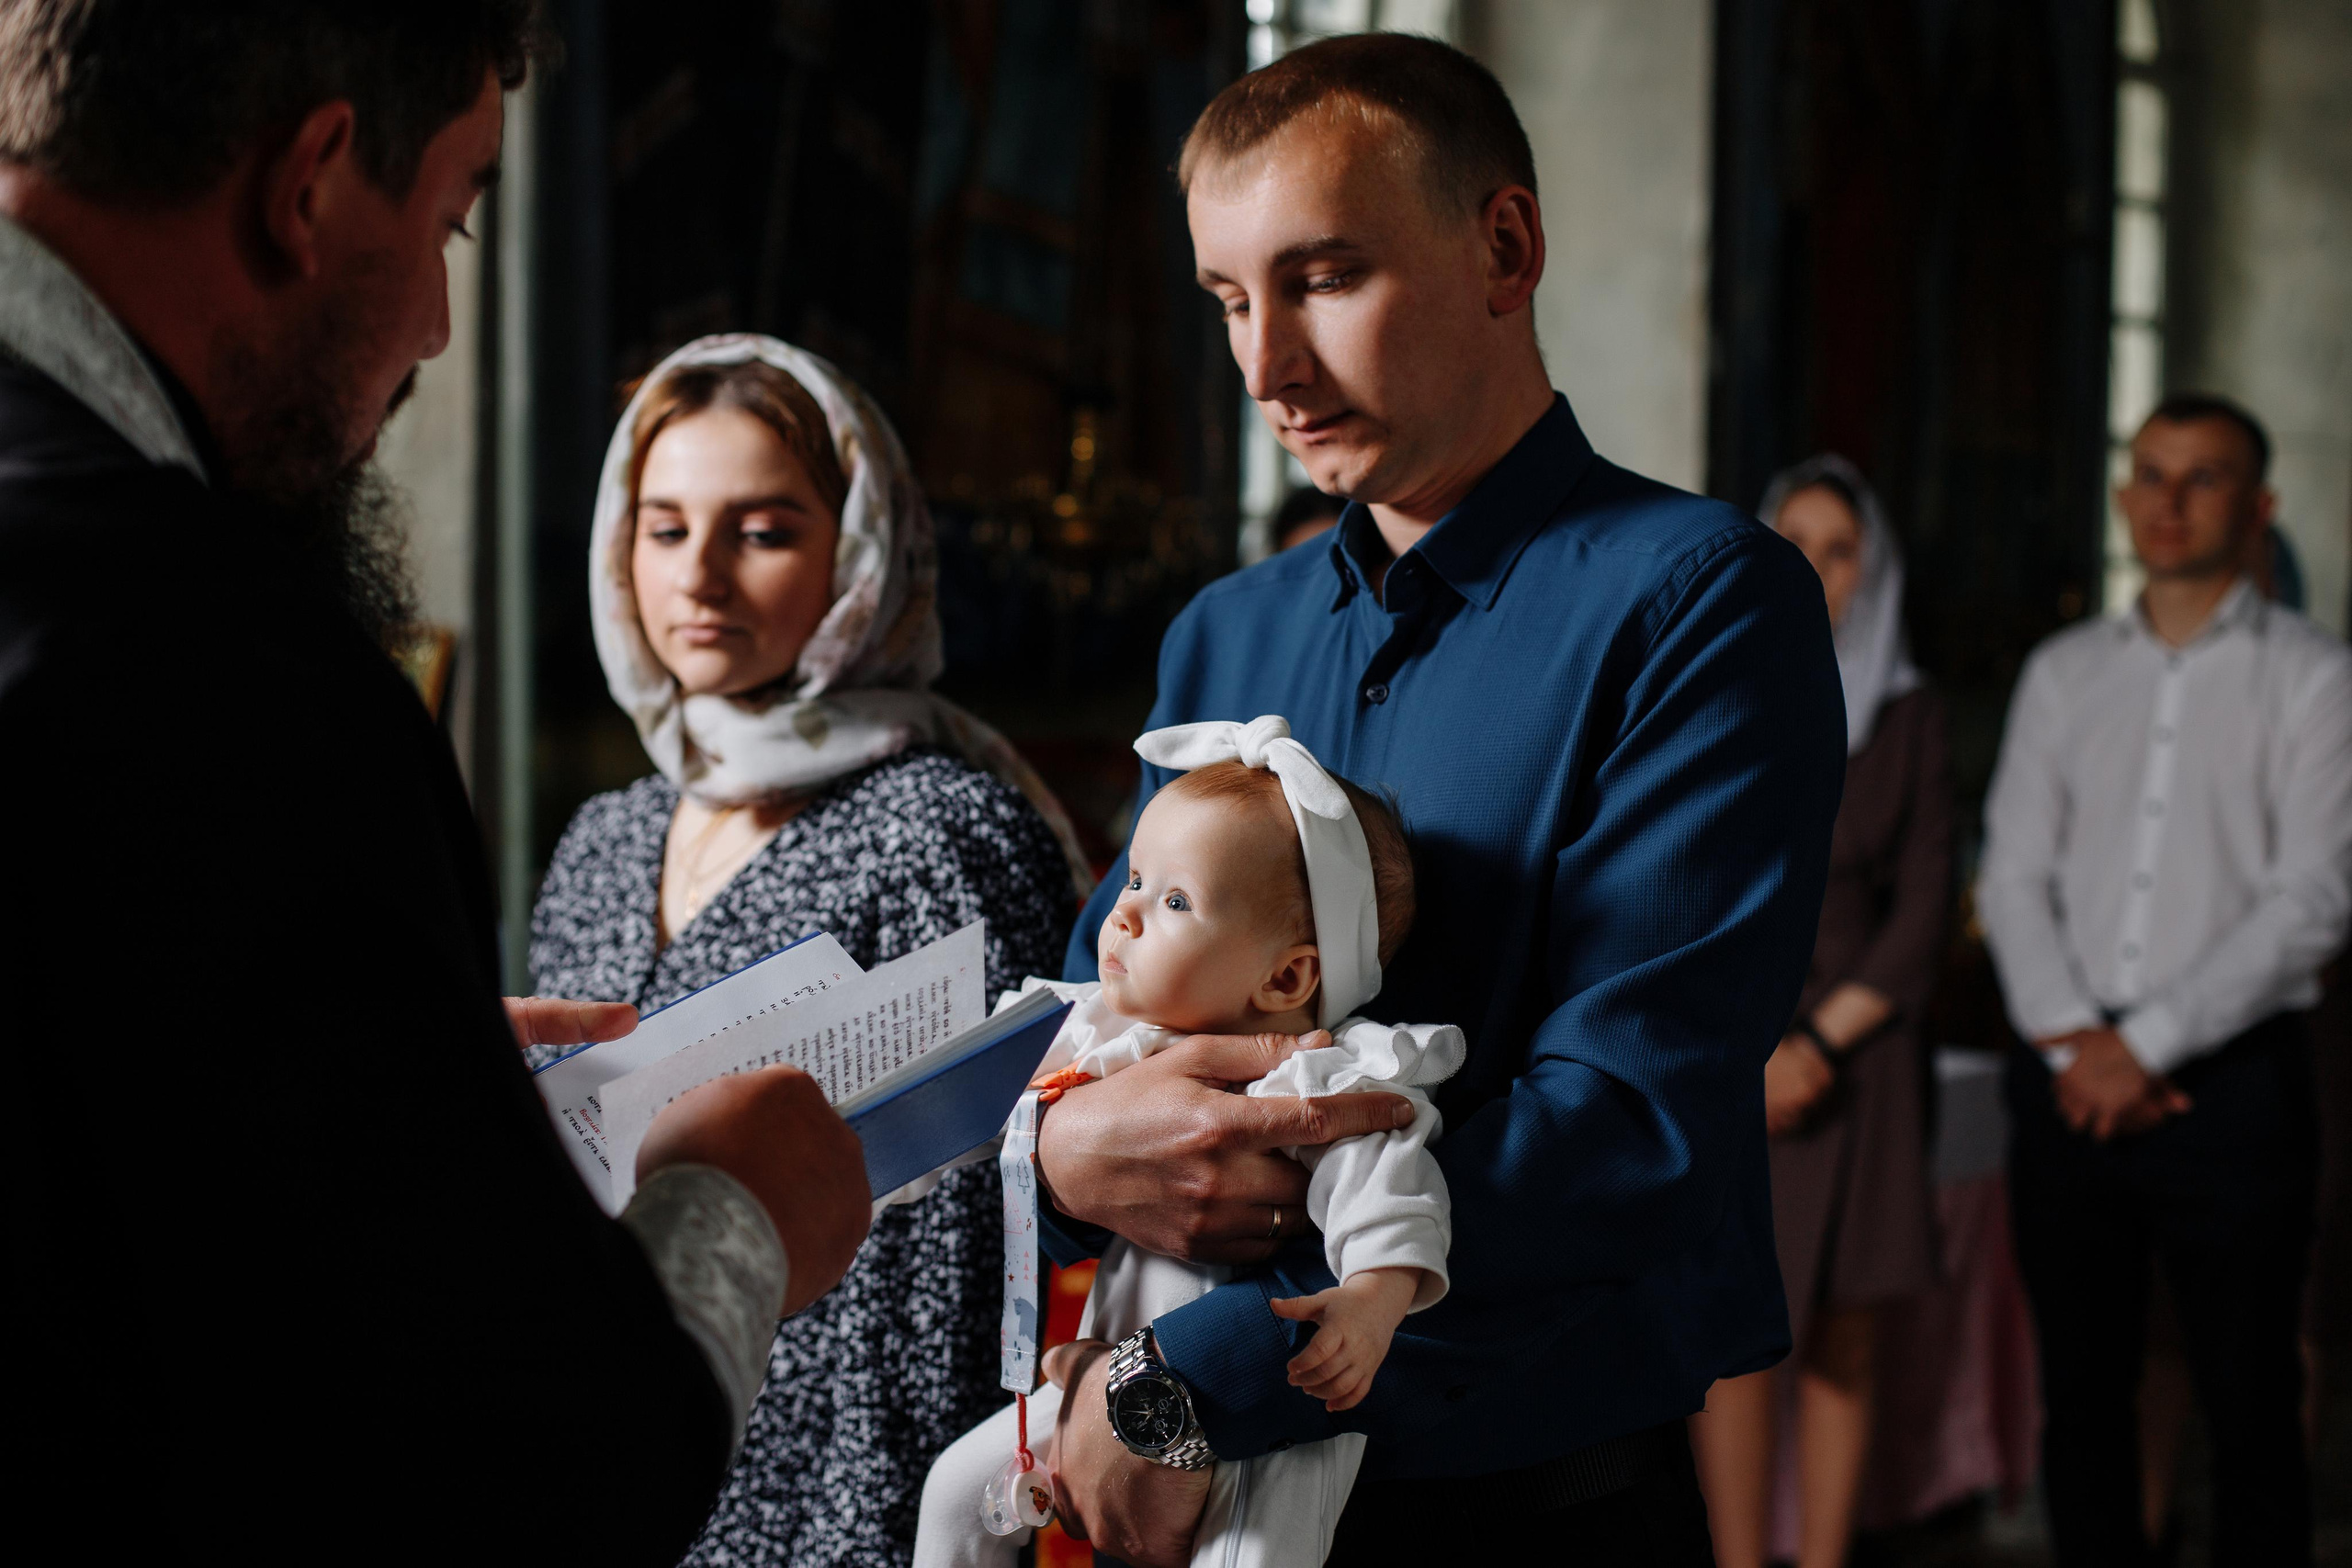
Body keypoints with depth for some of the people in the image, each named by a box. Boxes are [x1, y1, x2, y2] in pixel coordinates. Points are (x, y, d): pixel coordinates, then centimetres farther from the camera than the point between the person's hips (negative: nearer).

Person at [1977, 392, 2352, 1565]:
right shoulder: (2063, 673, 13)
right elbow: (2012, 874, 7)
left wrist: (2148, 1042, -12)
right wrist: (2074, 1042, -7)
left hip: (2230, 1077, -3)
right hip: (2071, 1075, 4)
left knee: (2248, 1406, 0)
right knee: (2082, 1395, 9)